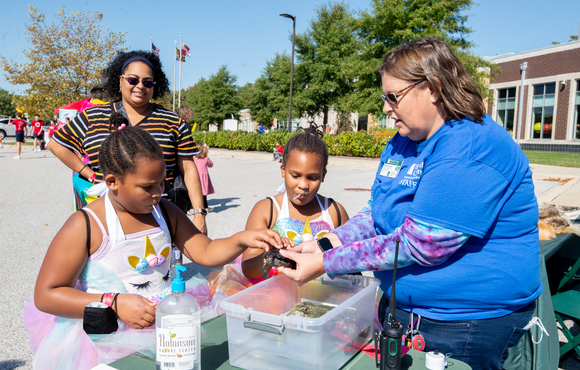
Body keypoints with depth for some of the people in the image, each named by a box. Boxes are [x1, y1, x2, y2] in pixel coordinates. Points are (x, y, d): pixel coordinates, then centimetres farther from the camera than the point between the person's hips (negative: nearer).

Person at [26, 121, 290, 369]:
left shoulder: (165, 212, 11)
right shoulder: (85, 226, -8)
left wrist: (242, 239, -12)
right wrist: (115, 304, -19)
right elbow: (45, 296, -8)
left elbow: (205, 252, 8)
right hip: (108, 334, -5)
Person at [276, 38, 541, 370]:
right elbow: (377, 216, 8)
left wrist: (326, 264, -25)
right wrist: (325, 244, -9)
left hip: (467, 328, -8)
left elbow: (419, 244, -28)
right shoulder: (402, 143, 6)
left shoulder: (473, 148, -24)